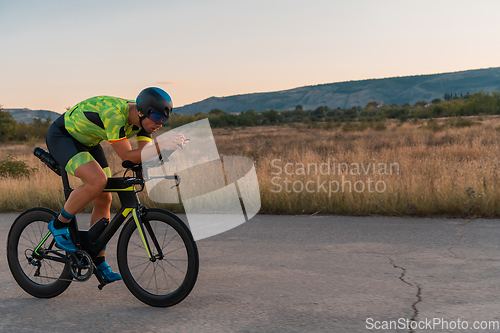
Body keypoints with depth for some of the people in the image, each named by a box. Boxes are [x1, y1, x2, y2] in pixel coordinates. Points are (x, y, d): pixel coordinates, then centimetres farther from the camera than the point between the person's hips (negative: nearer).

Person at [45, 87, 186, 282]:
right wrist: (162, 147, -43)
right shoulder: (114, 114, -36)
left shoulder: (142, 119, -12)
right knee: (98, 180, -31)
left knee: (103, 199, 1)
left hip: (86, 142, 8)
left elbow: (145, 153, -15)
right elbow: (127, 156, -35)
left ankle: (99, 263, 11)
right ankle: (59, 225, -7)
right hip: (61, 137, -8)